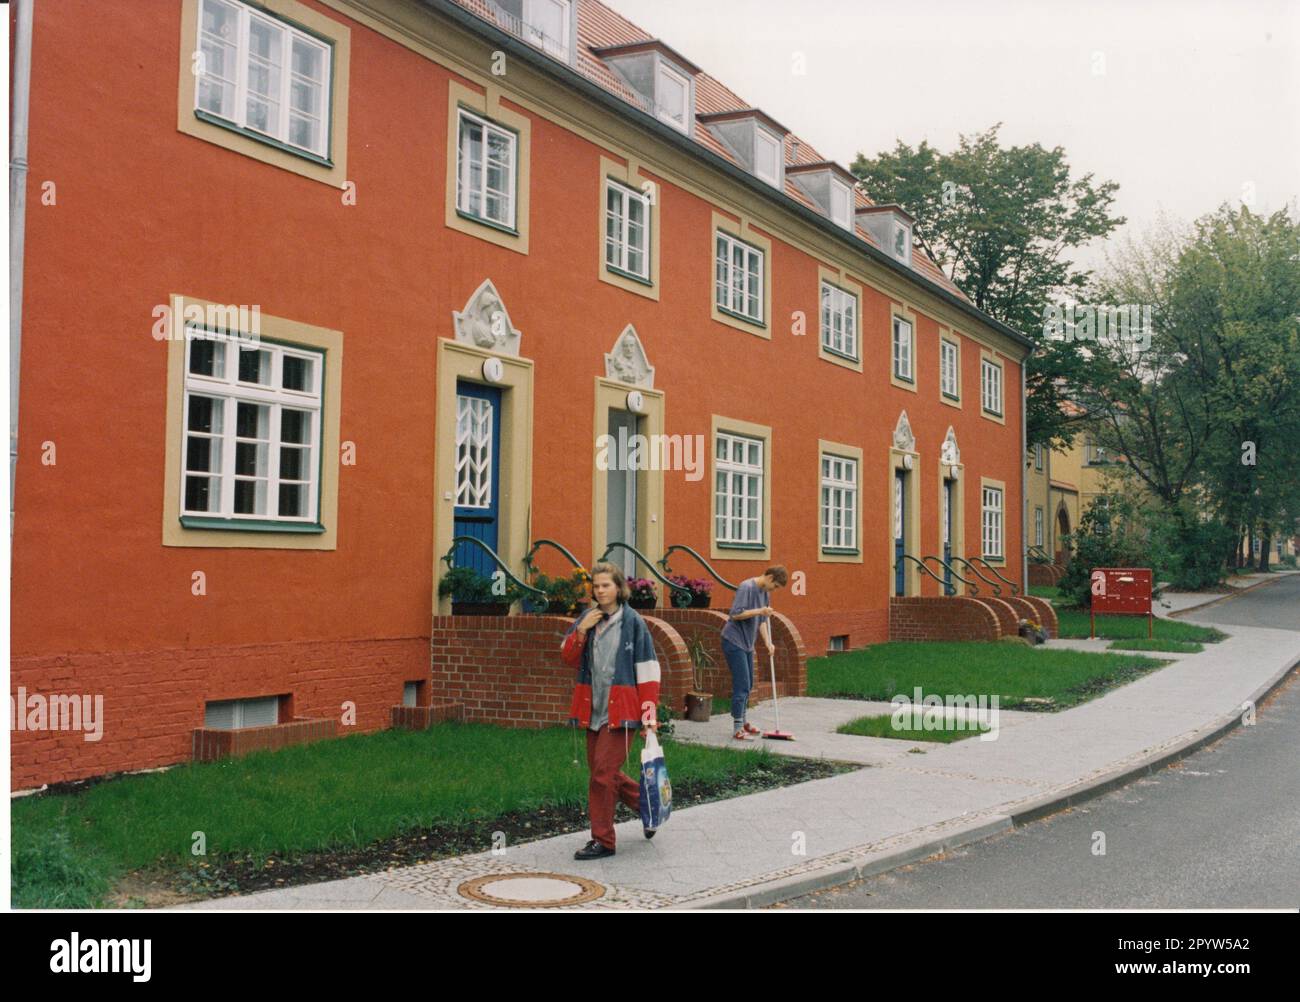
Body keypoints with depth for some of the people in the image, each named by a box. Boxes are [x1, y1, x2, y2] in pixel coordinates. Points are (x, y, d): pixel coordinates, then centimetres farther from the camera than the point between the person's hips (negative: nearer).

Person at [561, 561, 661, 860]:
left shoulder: (633, 622, -6)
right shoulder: (587, 619, 8)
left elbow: (648, 668, -6)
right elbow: (568, 658, 6)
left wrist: (650, 710, -11)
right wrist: (581, 631, -10)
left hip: (620, 709, -6)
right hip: (594, 709, 6)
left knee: (603, 772, -9)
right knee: (600, 771, 13)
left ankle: (602, 840, 2)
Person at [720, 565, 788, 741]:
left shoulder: (764, 592, 9)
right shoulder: (746, 587, -18)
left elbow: (762, 621, 11)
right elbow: (735, 614, -25)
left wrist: (768, 642, -1)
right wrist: (760, 611, -25)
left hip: (747, 644, 9)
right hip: (734, 642, -9)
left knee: (748, 685, 18)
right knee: (741, 685, -10)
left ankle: (744, 722, 32)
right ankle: (738, 730, -6)